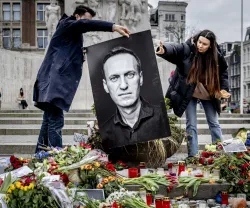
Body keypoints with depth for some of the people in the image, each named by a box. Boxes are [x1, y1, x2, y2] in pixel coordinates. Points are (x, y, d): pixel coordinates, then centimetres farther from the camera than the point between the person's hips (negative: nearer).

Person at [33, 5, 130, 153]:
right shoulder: (67, 25, -1)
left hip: (54, 83, 10)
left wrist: (81, 56, 4)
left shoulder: (74, 35, 27)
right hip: (53, 82, -10)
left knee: (49, 121, 11)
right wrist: (113, 26, -32)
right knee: (56, 122, -14)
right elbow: (85, 24, -21)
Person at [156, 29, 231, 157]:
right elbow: (173, 49, -36)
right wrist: (164, 51, -60)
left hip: (207, 94, 2)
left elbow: (223, 72, 4)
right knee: (191, 125, 1)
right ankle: (193, 156, 8)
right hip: (189, 93, -2)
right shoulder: (187, 49, -19)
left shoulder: (216, 56, -11)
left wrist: (223, 89, -8)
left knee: (214, 123, 9)